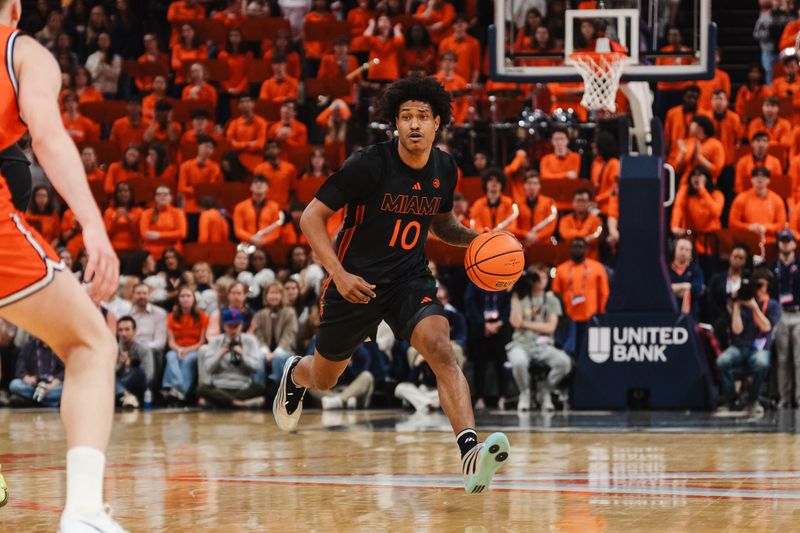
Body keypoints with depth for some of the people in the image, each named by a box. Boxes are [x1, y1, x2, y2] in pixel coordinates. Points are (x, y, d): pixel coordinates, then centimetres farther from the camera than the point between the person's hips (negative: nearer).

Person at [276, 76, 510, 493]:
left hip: (410, 279, 2)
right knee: (323, 379, 17)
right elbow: (312, 217, -15)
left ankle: (470, 454, -40)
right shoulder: (369, 164, -17)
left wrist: (476, 239, -1)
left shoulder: (444, 169, 0)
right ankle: (295, 374, 58)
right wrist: (339, 274, -26)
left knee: (441, 351, -27)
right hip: (356, 282, -2)